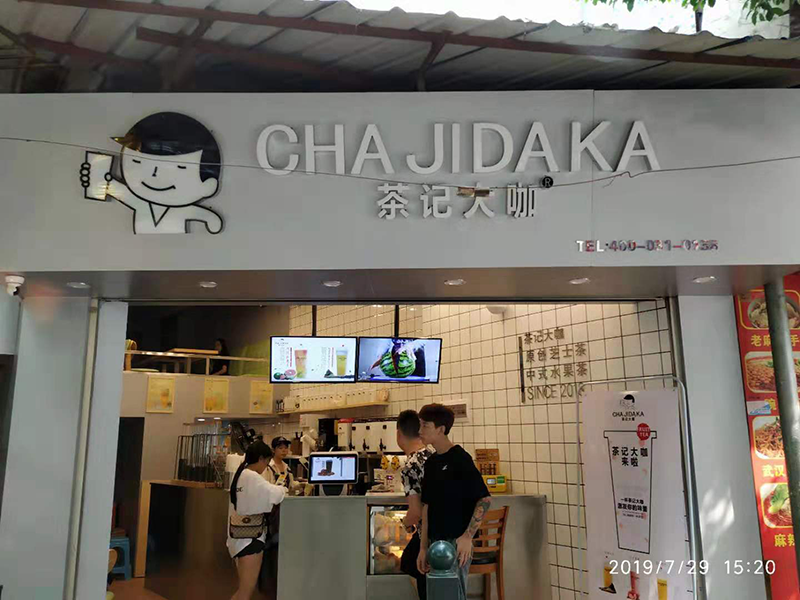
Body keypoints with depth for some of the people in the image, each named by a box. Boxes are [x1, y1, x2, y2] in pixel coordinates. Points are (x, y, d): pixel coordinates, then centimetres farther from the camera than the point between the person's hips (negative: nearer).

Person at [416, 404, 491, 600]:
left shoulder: (460, 458, -12)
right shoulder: (430, 463, 11)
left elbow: (485, 499, -15)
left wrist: (467, 536, -19)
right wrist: (423, 547, 12)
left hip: (455, 542, -8)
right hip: (434, 543, 8)